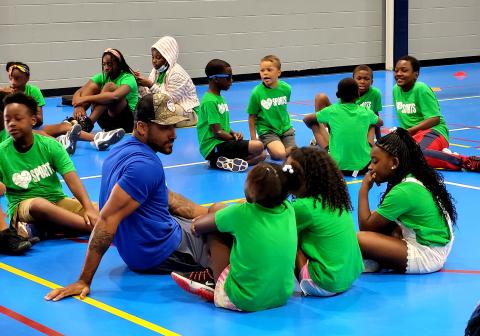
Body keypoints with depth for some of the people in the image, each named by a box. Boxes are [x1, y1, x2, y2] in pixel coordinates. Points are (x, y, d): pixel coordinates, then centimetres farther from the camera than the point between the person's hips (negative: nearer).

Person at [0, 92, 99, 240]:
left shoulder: (50, 145, -5)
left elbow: (72, 179, -14)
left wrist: (89, 208, -29)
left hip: (57, 201, 3)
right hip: (22, 206, -3)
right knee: (38, 204, -38)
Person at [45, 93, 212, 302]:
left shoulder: (124, 149, 5)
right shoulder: (145, 165, -29)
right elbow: (108, 219, -33)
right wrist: (84, 281, -33)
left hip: (138, 251, 10)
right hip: (162, 252, -10)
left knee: (215, 213, 28)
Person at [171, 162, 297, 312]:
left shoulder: (241, 213, -16)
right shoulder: (289, 210, -4)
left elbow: (197, 226, 2)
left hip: (244, 301, -6)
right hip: (282, 298, 6)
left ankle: (214, 286, 14)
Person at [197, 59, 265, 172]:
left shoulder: (219, 98, 14)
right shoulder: (210, 101, -16)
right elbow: (217, 133, -19)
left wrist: (233, 133, 2)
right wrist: (235, 138, -6)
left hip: (222, 143, 10)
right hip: (214, 147, -10)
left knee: (261, 156, 6)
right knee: (258, 146, -22)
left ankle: (223, 161, -1)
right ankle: (226, 162, -12)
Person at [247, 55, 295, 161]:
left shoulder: (286, 88, -5)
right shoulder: (257, 92, -14)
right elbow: (252, 117, -5)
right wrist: (253, 139, -6)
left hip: (285, 128, 4)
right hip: (267, 130, -4)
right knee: (280, 154, -24)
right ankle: (265, 145, 8)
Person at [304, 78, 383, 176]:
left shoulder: (332, 111, -5)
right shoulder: (366, 112, 1)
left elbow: (306, 119, 11)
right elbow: (380, 123, 24)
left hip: (338, 167, -1)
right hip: (364, 166, 2)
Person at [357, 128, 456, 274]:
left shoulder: (403, 191, -21)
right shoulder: (415, 178, 6)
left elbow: (365, 226, -13)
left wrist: (363, 190, -5)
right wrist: (396, 231, -1)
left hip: (427, 257, -10)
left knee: (358, 239, -25)